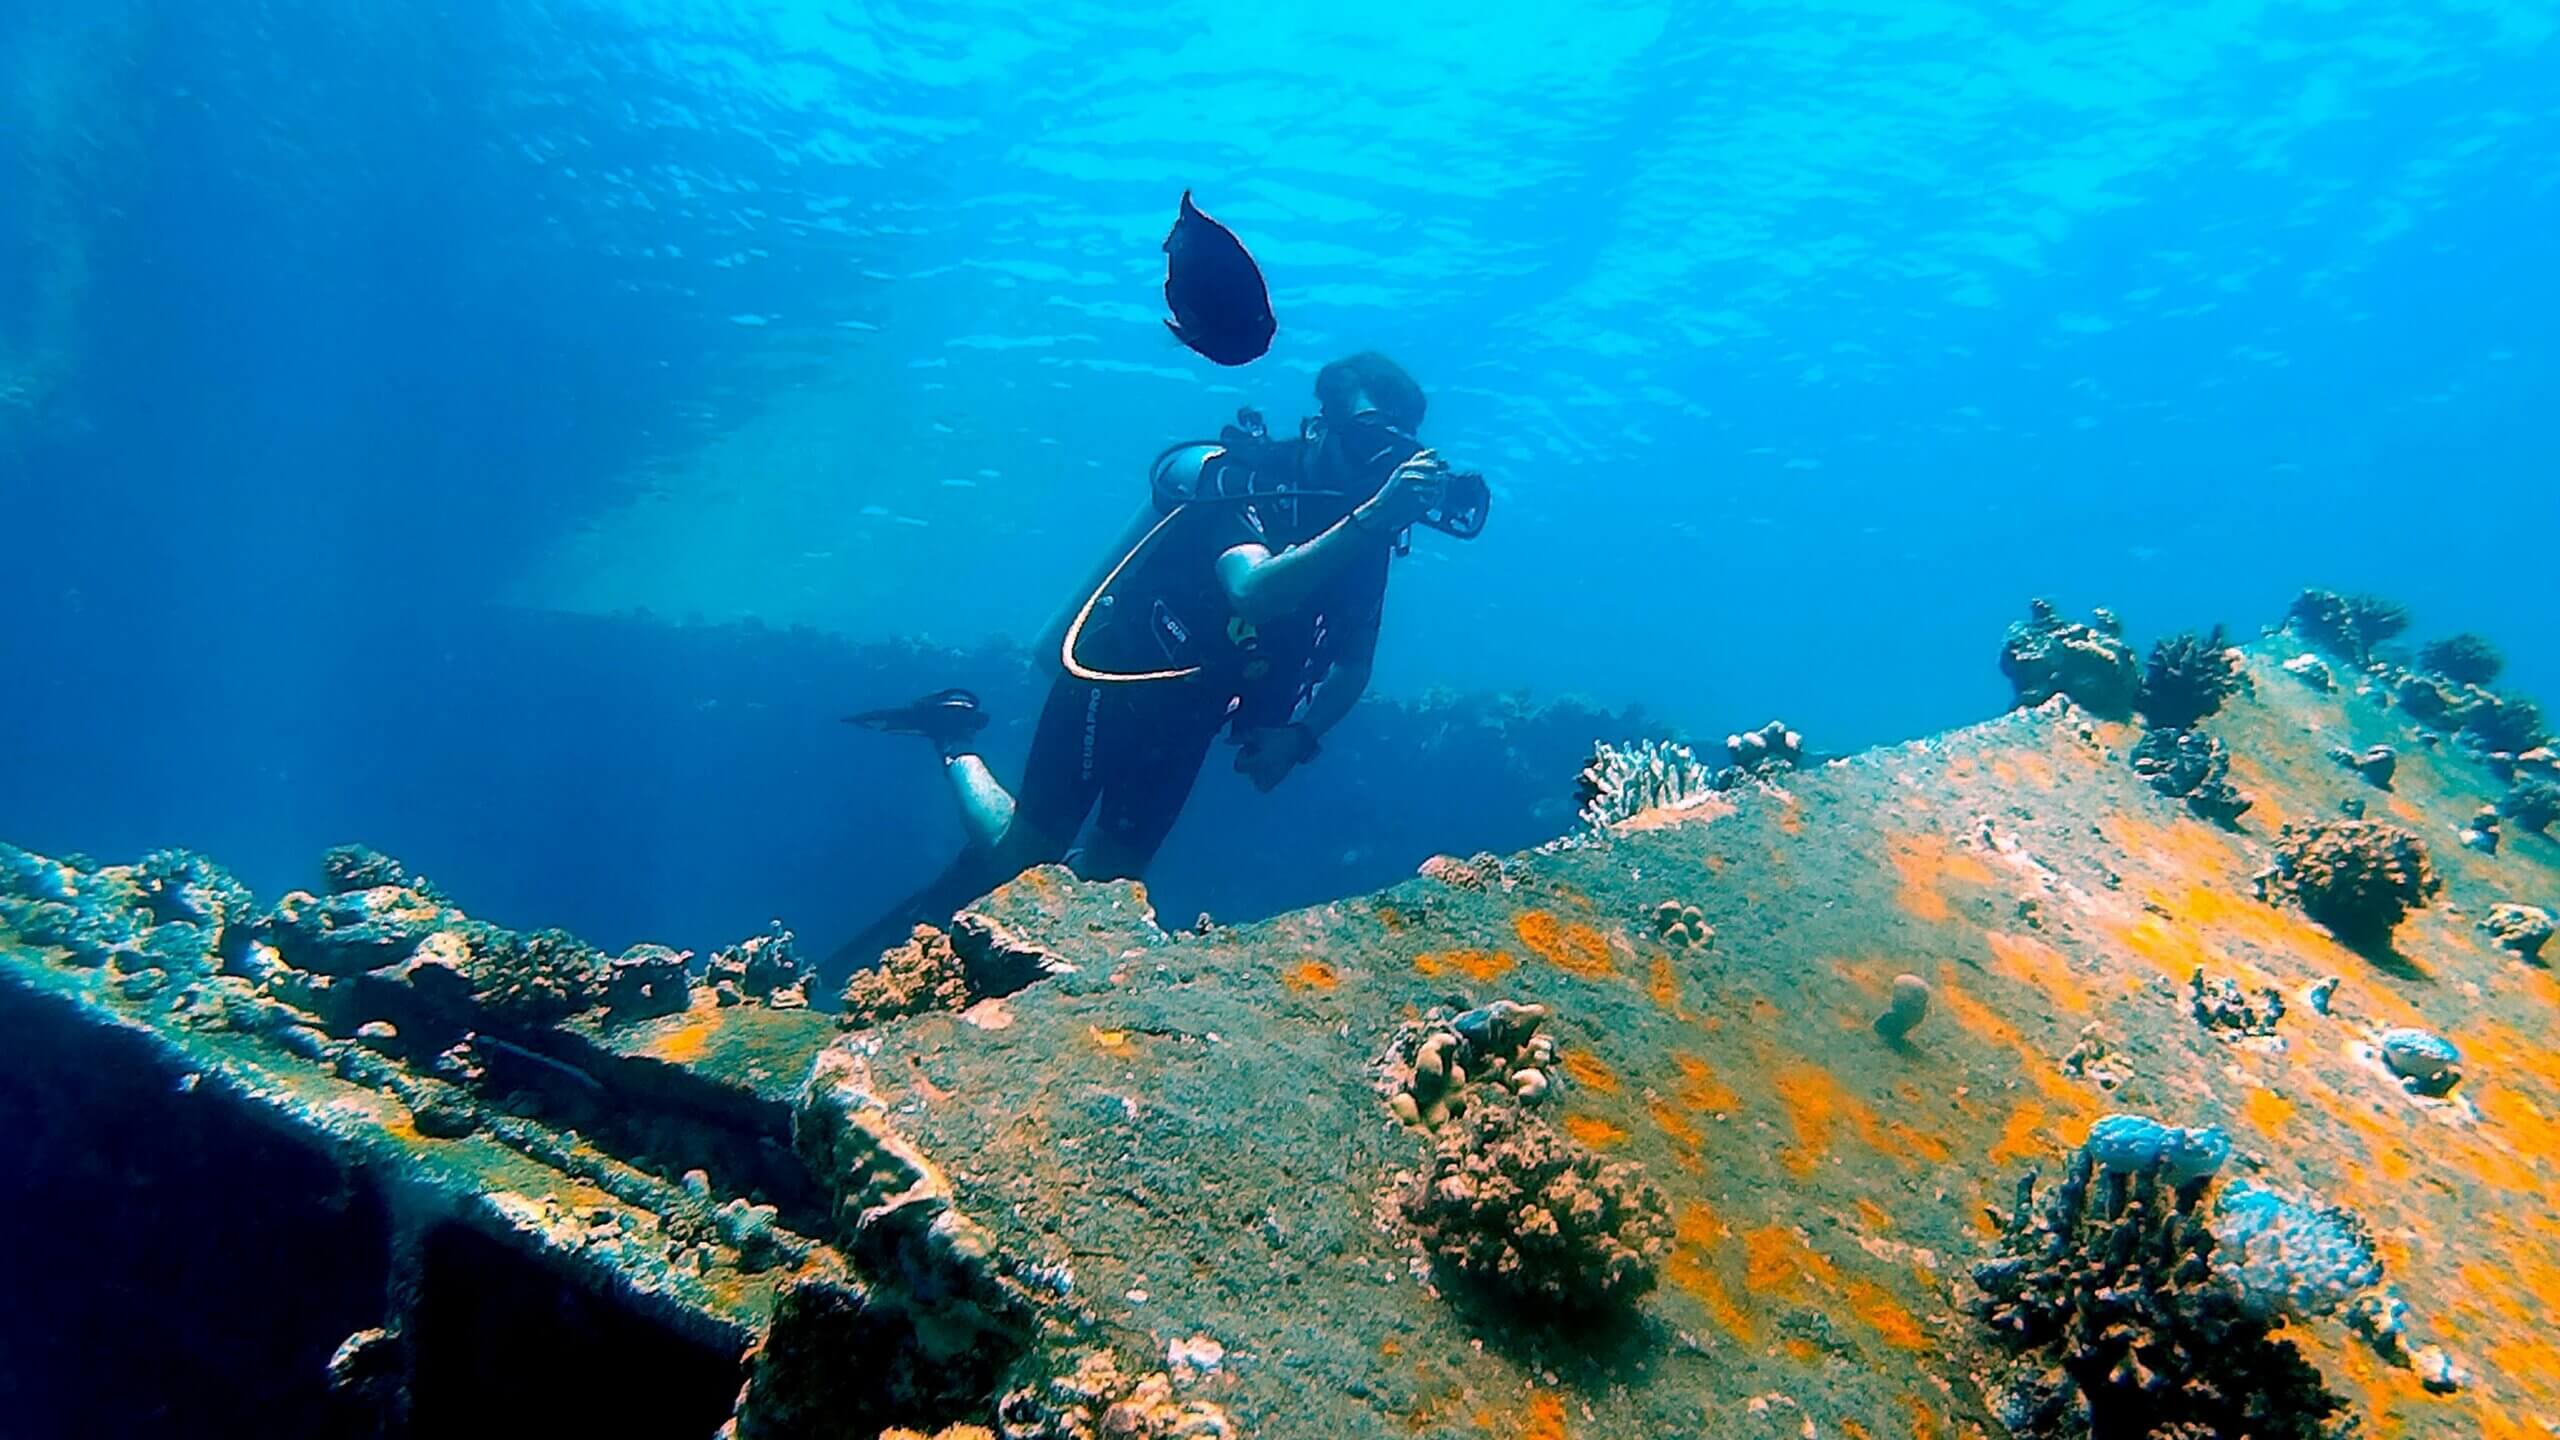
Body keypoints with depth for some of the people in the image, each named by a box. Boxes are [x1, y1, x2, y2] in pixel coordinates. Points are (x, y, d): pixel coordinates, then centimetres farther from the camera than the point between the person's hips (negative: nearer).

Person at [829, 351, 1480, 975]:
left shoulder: (1365, 537, -2)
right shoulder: (1244, 480, -22)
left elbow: (1352, 667, 5)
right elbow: (1254, 592, -42)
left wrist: (1298, 735, -14)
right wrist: (1370, 517, -51)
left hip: (1188, 714, 7)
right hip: (1114, 681, -7)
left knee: (1105, 878, 8)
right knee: (1022, 854, -2)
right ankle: (957, 742, 24)